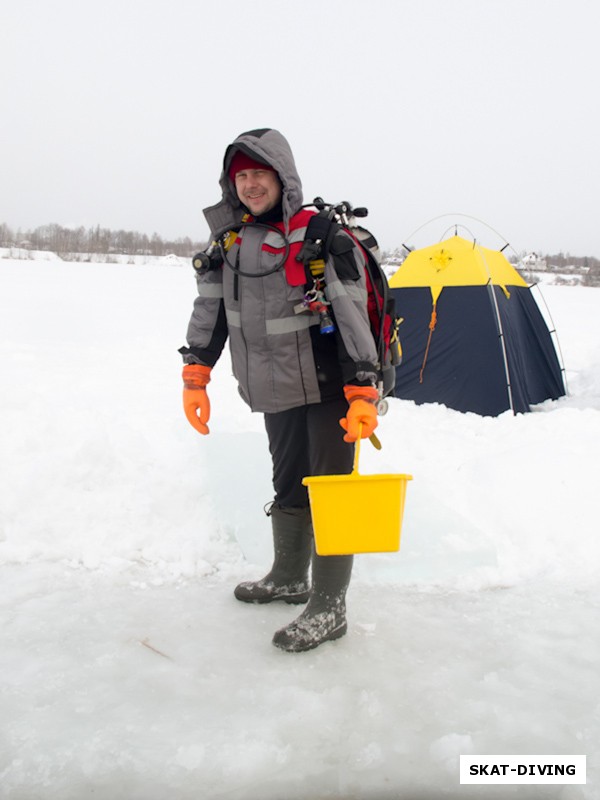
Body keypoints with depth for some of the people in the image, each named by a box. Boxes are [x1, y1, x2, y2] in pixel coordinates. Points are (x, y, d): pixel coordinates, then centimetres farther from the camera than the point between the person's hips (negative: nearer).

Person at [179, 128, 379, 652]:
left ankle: (328, 609, 9)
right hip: (277, 392, 7)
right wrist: (195, 376, 8)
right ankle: (289, 579, 37)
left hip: (328, 391, -7)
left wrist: (363, 393, -23)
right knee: (288, 486, 19)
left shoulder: (323, 238, -15)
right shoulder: (230, 240, 6)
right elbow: (210, 310, 11)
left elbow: (352, 318, -19)